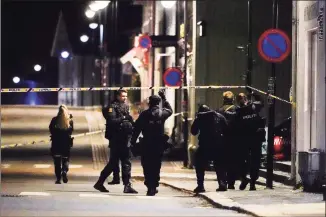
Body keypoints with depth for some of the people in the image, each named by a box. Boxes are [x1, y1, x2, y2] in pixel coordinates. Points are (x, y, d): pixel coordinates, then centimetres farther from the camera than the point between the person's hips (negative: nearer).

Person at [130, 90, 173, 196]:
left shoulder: (144, 114, -2)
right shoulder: (162, 113, 0)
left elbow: (137, 128, -4)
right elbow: (170, 110, 24)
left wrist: (133, 141, 1)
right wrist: (164, 98, 30)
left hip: (146, 144, -1)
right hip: (159, 144, 1)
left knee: (147, 166, 5)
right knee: (156, 166, 9)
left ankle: (150, 186, 0)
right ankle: (154, 186, 8)